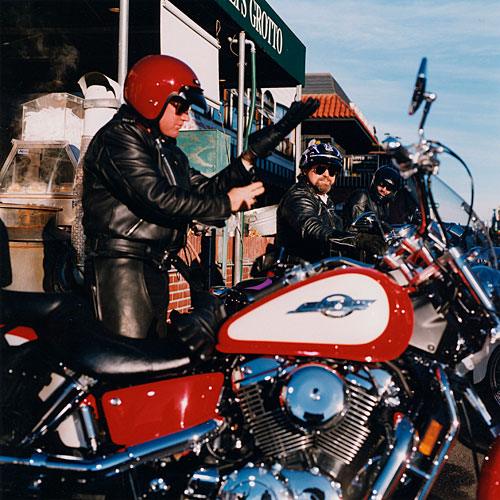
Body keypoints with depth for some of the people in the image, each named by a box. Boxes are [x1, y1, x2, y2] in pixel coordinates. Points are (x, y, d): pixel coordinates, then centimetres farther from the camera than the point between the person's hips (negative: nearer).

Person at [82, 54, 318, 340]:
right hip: (120, 267, -10)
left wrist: (252, 155, 9)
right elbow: (156, 197, -21)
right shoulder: (118, 138, -8)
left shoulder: (169, 151, 23)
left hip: (156, 271, 10)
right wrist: (226, 204, -15)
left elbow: (204, 190, 16)